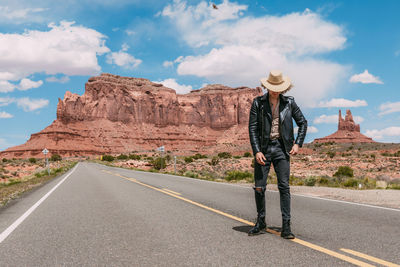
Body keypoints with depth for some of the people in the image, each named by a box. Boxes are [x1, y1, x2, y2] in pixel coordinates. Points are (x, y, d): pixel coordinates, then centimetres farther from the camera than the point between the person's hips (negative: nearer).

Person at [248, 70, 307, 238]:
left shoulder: (289, 102, 5)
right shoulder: (258, 102, 1)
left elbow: (302, 123, 13)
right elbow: (252, 128, -2)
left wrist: (298, 143, 1)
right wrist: (257, 151, -11)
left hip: (281, 148, 0)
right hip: (263, 148, 0)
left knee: (284, 186, -4)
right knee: (259, 187, 3)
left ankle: (286, 227, 1)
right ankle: (261, 224, 19)